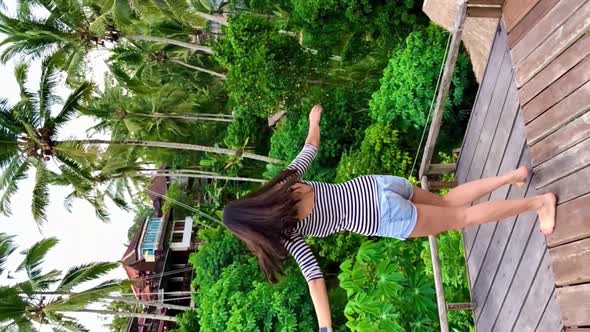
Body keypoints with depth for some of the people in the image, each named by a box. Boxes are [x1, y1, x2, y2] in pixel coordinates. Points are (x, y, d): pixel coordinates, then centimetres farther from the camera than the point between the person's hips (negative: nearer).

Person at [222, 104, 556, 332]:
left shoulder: (287, 234, -9)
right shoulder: (283, 186, 5)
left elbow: (315, 278, -16)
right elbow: (311, 148, 16)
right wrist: (314, 122, 35)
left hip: (385, 217, -7)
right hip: (378, 185, 7)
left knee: (463, 217, 6)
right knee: (446, 202, 26)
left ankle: (539, 201, 10)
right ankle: (514, 175, 22)